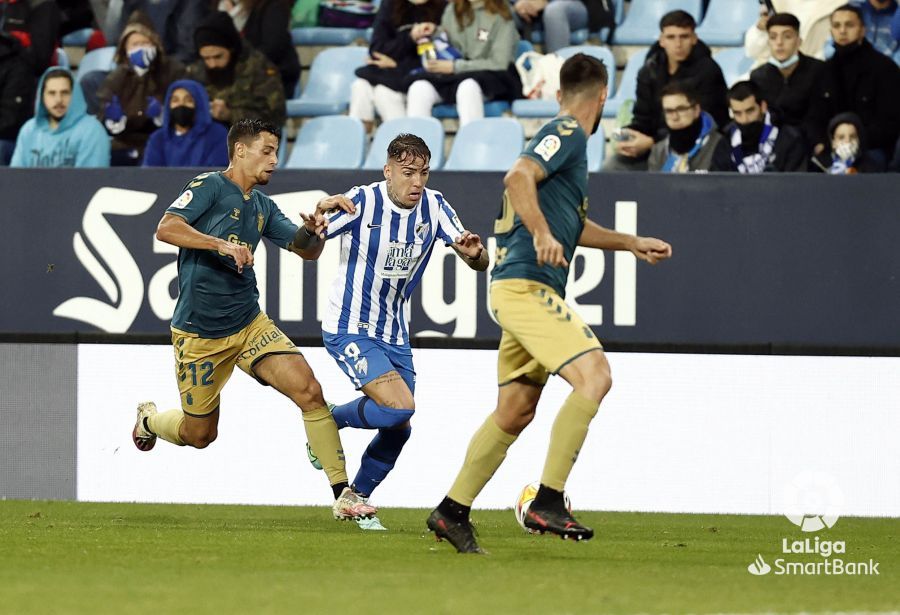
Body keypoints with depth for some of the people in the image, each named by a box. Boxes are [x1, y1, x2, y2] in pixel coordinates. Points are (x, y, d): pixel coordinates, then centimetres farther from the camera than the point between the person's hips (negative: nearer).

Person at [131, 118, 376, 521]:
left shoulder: (262, 207, 12)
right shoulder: (210, 187, -9)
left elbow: (303, 249, 15)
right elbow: (166, 229, -22)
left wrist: (311, 229, -8)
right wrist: (222, 245, -31)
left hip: (249, 324, 5)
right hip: (199, 333, -5)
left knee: (309, 390, -16)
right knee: (199, 435, 6)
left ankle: (342, 494, -13)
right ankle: (149, 419, 42)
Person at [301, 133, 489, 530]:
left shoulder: (434, 207, -4)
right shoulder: (362, 203, -17)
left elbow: (479, 264, -5)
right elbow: (309, 250, -15)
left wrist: (474, 253, -29)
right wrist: (317, 218, -37)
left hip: (395, 335, 6)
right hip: (349, 329, -6)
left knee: (398, 428, 7)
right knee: (400, 406, -22)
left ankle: (356, 498, 29)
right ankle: (330, 421, 5)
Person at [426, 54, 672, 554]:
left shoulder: (566, 138, 24)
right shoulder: (566, 133, -7)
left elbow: (571, 224, 35)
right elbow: (518, 177, -24)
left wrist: (632, 244, 36)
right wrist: (543, 234, -31)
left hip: (525, 289, 10)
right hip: (526, 286, -10)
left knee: (515, 411, 13)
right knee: (594, 375, -21)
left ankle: (452, 511, 20)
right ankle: (547, 502, -25)